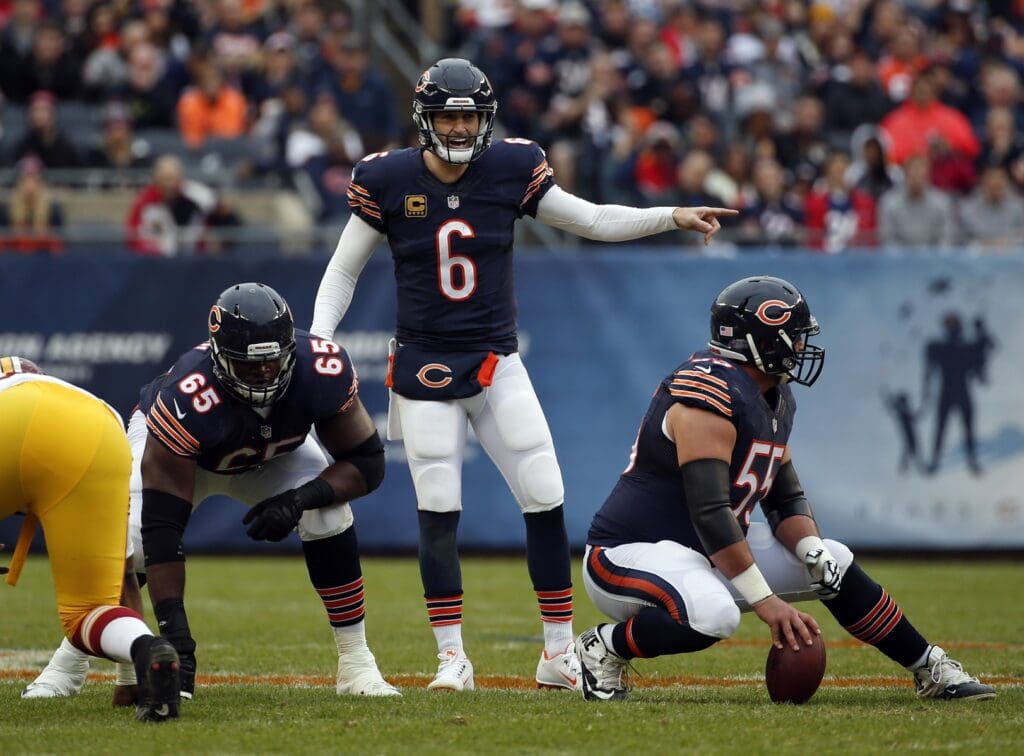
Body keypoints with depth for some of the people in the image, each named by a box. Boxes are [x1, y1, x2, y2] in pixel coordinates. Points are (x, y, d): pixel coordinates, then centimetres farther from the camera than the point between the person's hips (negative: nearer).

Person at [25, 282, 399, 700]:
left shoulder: (323, 371, -37)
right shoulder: (187, 401, -45)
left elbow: (368, 461, -23)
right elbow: (162, 525, -44)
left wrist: (300, 499, -43)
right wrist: (175, 636, -49)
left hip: (272, 454, 2)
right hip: (180, 449, -2)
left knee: (327, 513, -25)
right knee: (128, 539, -24)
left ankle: (356, 665, -10)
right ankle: (70, 662, 3)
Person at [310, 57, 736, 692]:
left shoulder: (511, 171, -4)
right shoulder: (389, 182, -7)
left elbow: (592, 220, 3)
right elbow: (344, 271, 2)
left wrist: (674, 217, -9)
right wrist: (319, 337, -12)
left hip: (497, 361, 2)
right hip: (425, 366, -1)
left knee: (546, 499, -4)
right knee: (438, 511, -5)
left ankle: (561, 654, 5)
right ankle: (452, 658, 5)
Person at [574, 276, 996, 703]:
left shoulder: (775, 400, 8)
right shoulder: (711, 395, -24)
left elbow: (786, 499, 13)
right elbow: (709, 511, -29)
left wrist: (813, 554, -9)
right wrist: (764, 601, -30)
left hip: (707, 552, 10)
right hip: (633, 552, -10)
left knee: (834, 564, 9)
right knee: (713, 616, -39)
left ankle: (929, 669, 22)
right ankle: (605, 648, -15)